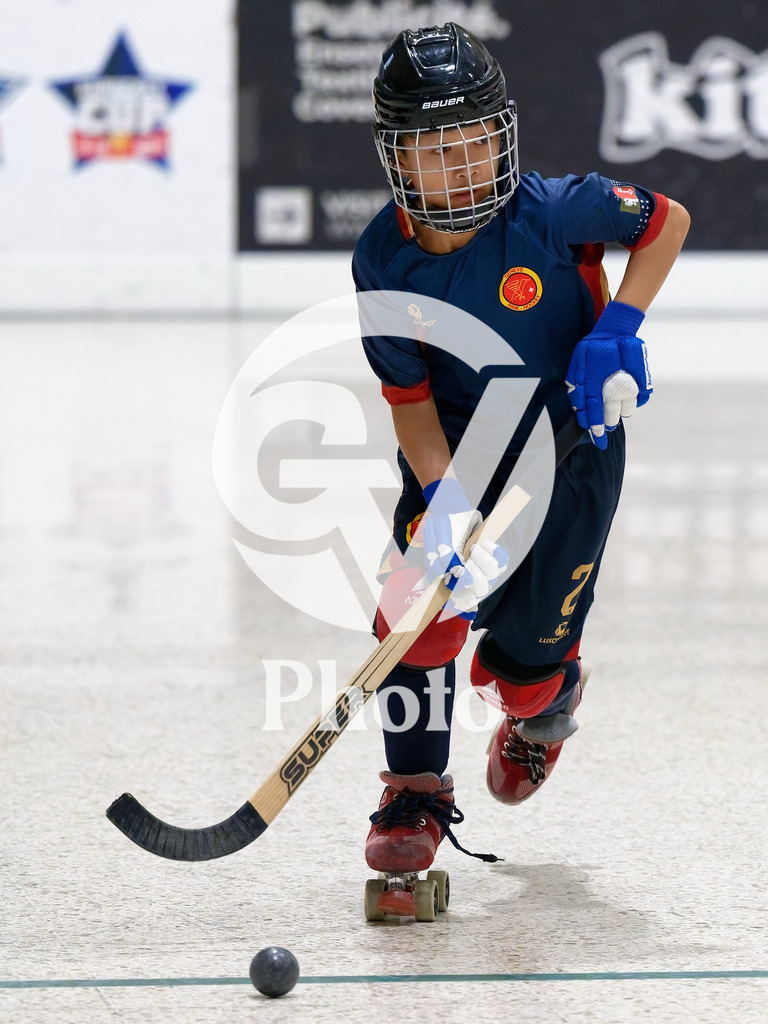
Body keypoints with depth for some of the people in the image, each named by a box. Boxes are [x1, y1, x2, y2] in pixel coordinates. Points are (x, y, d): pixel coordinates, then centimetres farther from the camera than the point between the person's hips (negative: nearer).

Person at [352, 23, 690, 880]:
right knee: (418, 604, -19)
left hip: (571, 435, -2)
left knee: (522, 661, 0)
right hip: (456, 444, 2)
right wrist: (447, 503, -27)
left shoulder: (551, 212, -25)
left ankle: (546, 703, 40)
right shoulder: (384, 261, -17)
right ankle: (416, 794, 0)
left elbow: (667, 222, -7)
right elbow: (409, 398, -12)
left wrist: (618, 328, -19)